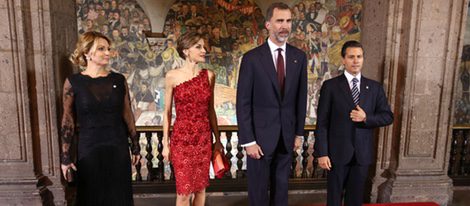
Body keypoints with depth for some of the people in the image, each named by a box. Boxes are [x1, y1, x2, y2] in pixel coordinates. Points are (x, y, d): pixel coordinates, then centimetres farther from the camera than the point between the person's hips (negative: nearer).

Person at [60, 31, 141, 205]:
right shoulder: (73, 82, -4)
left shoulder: (118, 80, 1)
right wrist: (65, 156, -3)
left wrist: (135, 146, 6)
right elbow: (68, 121, -1)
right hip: (89, 150, -1)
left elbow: (127, 115, 5)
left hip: (118, 148, 2)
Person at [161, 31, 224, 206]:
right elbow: (167, 112, 0)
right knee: (184, 190, 4)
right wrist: (165, 143, -1)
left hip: (204, 138, 3)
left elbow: (210, 110, 7)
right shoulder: (172, 76, -5)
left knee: (200, 187, 14)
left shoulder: (209, 75, 2)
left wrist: (217, 139, 8)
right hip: (181, 138, -3)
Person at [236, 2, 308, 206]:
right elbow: (243, 103, -10)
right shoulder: (252, 58, -9)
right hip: (261, 136, -3)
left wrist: (299, 132, 7)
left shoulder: (299, 57, 3)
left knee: (281, 187, 17)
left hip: (286, 136, 3)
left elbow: (301, 98, 7)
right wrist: (248, 141, -13)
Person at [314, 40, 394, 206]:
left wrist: (366, 118, -14)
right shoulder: (330, 86, -5)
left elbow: (388, 117, 6)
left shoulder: (375, 87, 5)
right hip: (338, 152, -3)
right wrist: (321, 153, -13)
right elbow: (322, 122, -8)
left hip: (362, 153, 3)